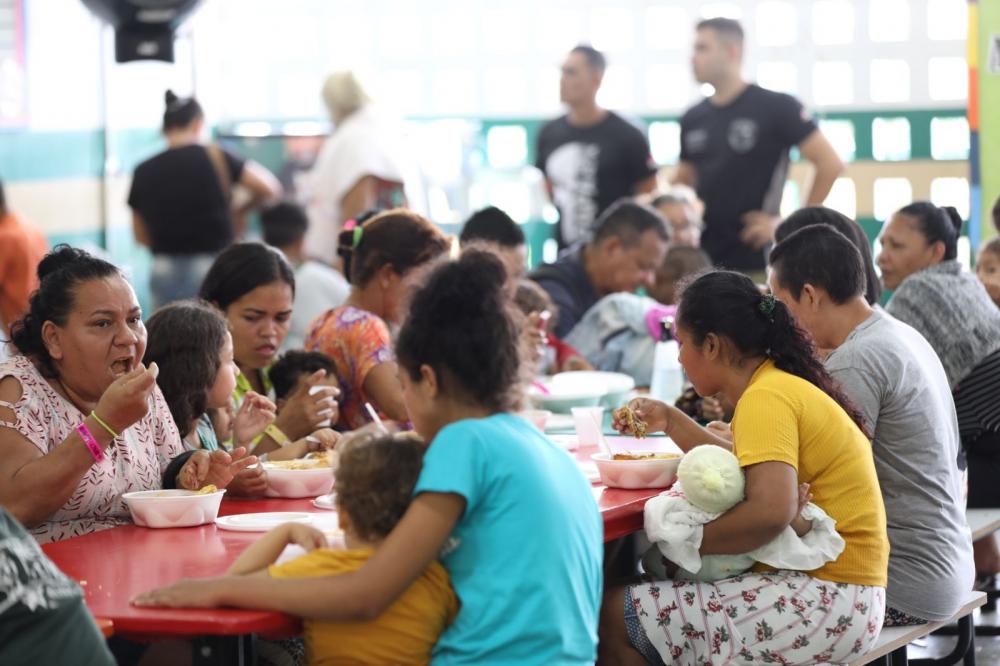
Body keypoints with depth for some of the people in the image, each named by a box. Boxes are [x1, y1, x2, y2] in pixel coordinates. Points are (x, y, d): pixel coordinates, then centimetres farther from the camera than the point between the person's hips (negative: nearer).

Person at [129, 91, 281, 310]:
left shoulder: (144, 172, 3)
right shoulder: (214, 158, -6)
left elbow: (141, 236, 9)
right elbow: (269, 187, -7)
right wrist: (240, 211, 10)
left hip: (163, 272, 3)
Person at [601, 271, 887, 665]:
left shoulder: (766, 398, -16)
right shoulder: (783, 386, 13)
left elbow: (771, 511, -28)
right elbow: (746, 466, 28)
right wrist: (670, 422, 28)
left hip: (825, 601, -10)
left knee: (617, 615, -12)